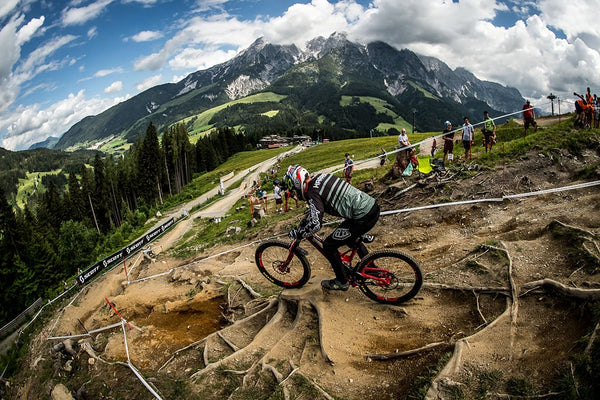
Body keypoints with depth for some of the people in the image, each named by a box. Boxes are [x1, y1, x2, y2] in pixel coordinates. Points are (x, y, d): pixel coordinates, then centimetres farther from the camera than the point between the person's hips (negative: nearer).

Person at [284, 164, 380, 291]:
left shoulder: (312, 192, -14)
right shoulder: (321, 176, 13)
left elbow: (315, 224, -22)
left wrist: (297, 234, -5)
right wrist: (302, 223, 31)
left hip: (362, 218, -10)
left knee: (328, 246, 5)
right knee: (350, 238, 35)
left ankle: (342, 282, 22)